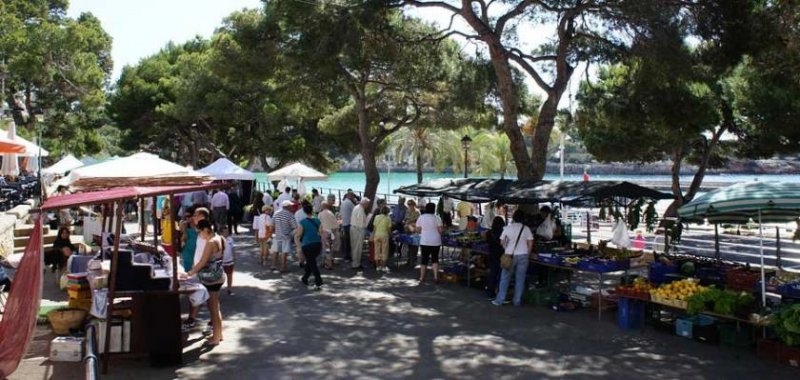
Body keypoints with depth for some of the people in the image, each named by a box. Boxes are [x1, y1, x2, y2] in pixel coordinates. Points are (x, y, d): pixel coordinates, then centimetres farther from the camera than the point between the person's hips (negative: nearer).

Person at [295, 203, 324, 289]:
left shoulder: (302, 223, -8)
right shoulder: (318, 221, 0)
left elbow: (297, 236, -7)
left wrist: (299, 247, 1)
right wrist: (321, 245, 10)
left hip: (307, 246, -4)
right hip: (317, 244, 4)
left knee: (312, 263, 3)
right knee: (310, 262, 22)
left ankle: (318, 283, -1)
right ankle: (305, 279, 38)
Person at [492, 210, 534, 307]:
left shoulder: (507, 228, -2)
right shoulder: (526, 229, -3)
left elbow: (502, 242, 4)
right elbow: (530, 244, -3)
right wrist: (527, 254, 12)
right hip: (522, 256, 0)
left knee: (505, 278, 8)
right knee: (520, 279, 8)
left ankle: (499, 300, 9)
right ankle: (517, 301, 11)